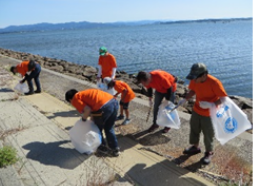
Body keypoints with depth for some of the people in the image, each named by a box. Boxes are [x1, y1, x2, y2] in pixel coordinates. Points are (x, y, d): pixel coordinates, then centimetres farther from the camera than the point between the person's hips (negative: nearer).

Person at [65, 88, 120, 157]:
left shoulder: (75, 99, 8)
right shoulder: (85, 93, 32)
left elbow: (88, 110, -4)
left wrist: (83, 118, 13)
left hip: (104, 107, -8)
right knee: (109, 129, 26)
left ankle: (102, 147, 39)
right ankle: (115, 149, 35)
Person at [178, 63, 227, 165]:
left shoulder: (214, 82, -29)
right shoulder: (195, 80, -13)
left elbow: (224, 98, -24)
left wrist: (212, 104, -39)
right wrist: (185, 99, -10)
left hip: (209, 113, -6)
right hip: (196, 110, 6)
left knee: (208, 134, 12)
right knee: (194, 129, 21)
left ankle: (209, 152, 35)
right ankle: (195, 147, 45)